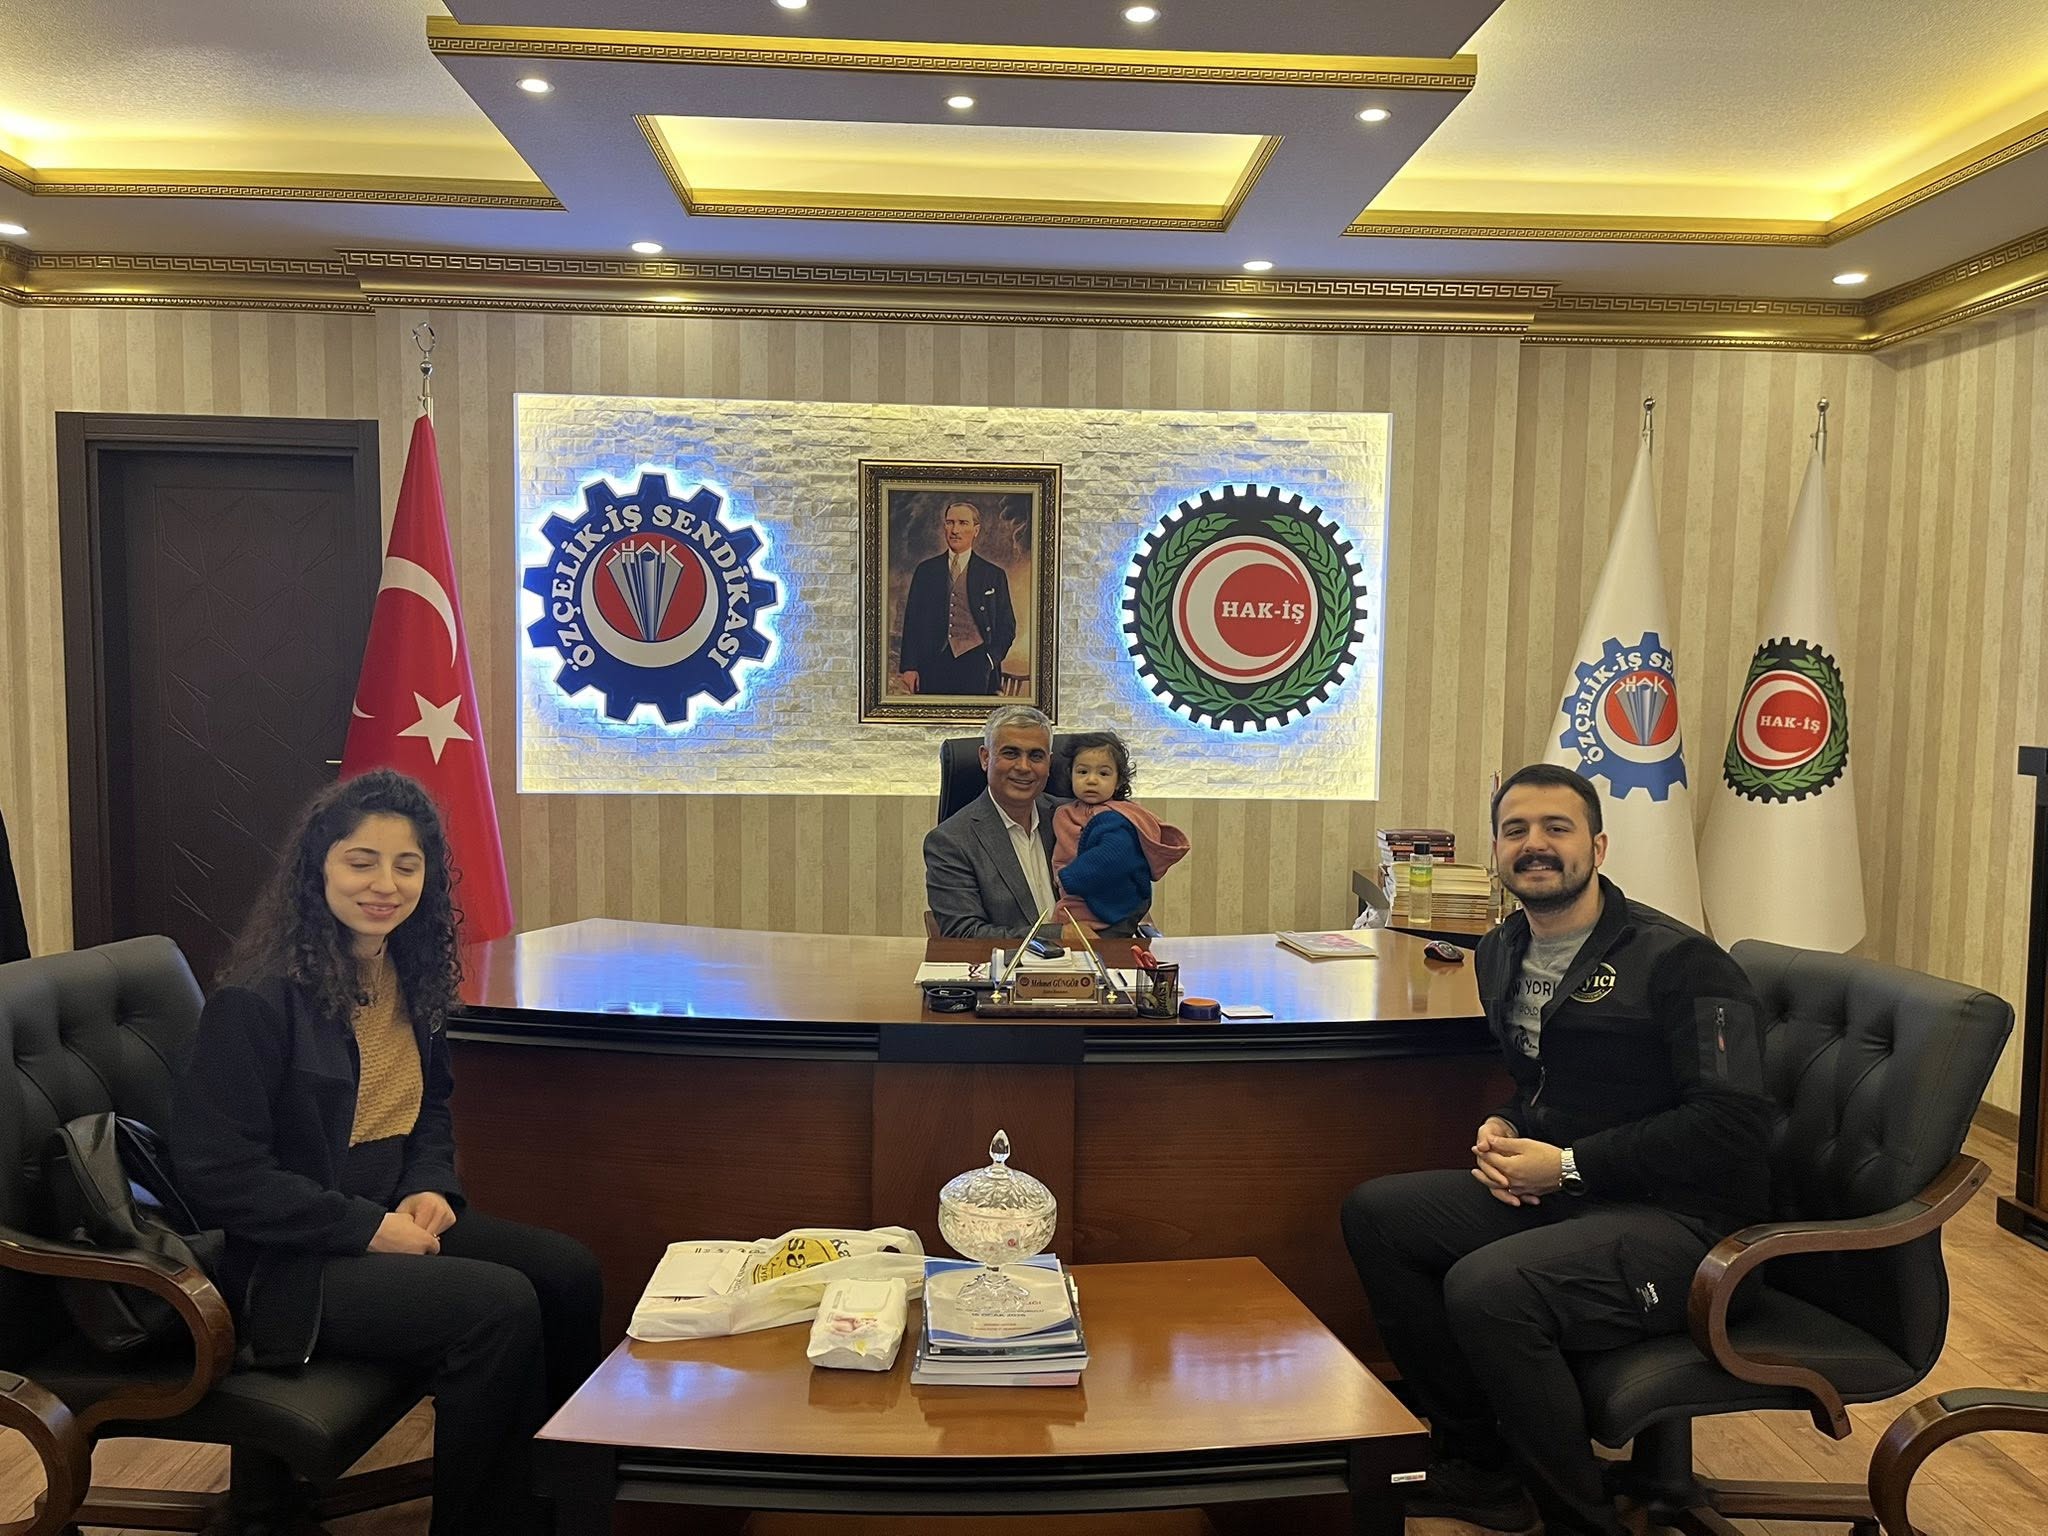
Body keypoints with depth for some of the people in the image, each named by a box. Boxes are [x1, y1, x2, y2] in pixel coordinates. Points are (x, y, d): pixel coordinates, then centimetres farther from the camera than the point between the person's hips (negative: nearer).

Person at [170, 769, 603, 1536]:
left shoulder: (411, 974, 5)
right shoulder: (259, 997, -18)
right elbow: (218, 1172, -19)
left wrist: (428, 1190, -2)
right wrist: (368, 1228, -20)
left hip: (388, 1220, 8)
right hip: (283, 1261, -7)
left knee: (569, 1273, -9)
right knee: (501, 1308, -25)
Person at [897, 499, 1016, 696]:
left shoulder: (993, 575, 9)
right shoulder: (926, 570, 13)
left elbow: (1006, 627, 10)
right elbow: (912, 622, 10)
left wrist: (991, 660, -4)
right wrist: (909, 666, 1)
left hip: (975, 664, -1)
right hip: (934, 663, 1)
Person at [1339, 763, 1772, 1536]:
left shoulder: (1677, 961, -15)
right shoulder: (1503, 952, 10)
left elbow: (1733, 1122, -21)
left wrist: (1569, 1166, -19)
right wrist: (1501, 1128, 2)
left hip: (1680, 1219, -8)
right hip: (1554, 1193, 9)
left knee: (1487, 1286, -31)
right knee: (1374, 1212, -2)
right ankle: (1479, 1465, 9)